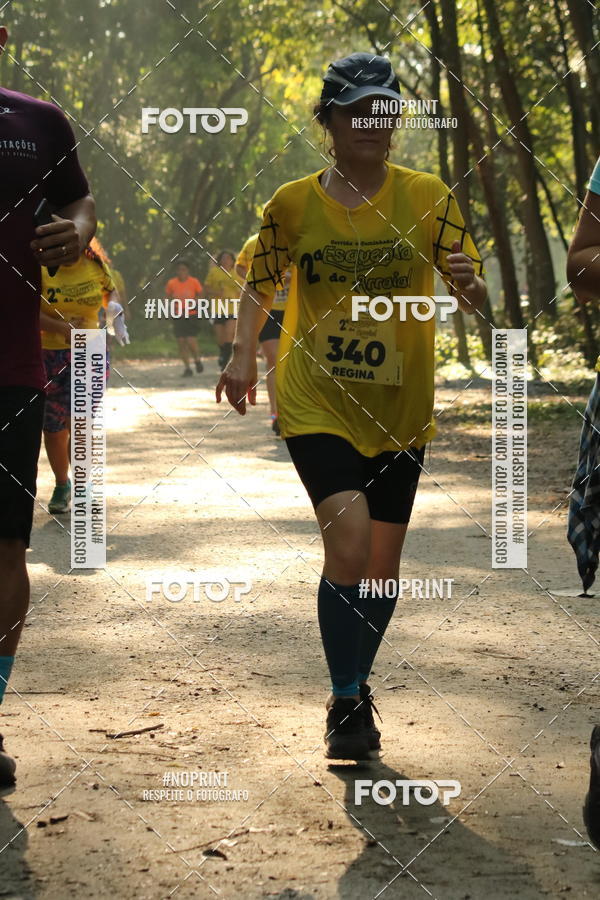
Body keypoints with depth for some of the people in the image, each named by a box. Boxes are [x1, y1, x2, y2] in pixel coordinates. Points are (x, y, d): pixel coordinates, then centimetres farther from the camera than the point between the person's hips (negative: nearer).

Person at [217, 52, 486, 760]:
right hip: (315, 402, -2)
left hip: (399, 410, 2)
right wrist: (243, 353, -4)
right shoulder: (294, 203, 0)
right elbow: (260, 284, 11)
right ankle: (346, 703, -4)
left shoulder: (426, 197, -1)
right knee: (348, 540, -20)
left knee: (382, 565, 7)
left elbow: (468, 289, 0)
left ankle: (356, 688, 32)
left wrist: (469, 287, -24)